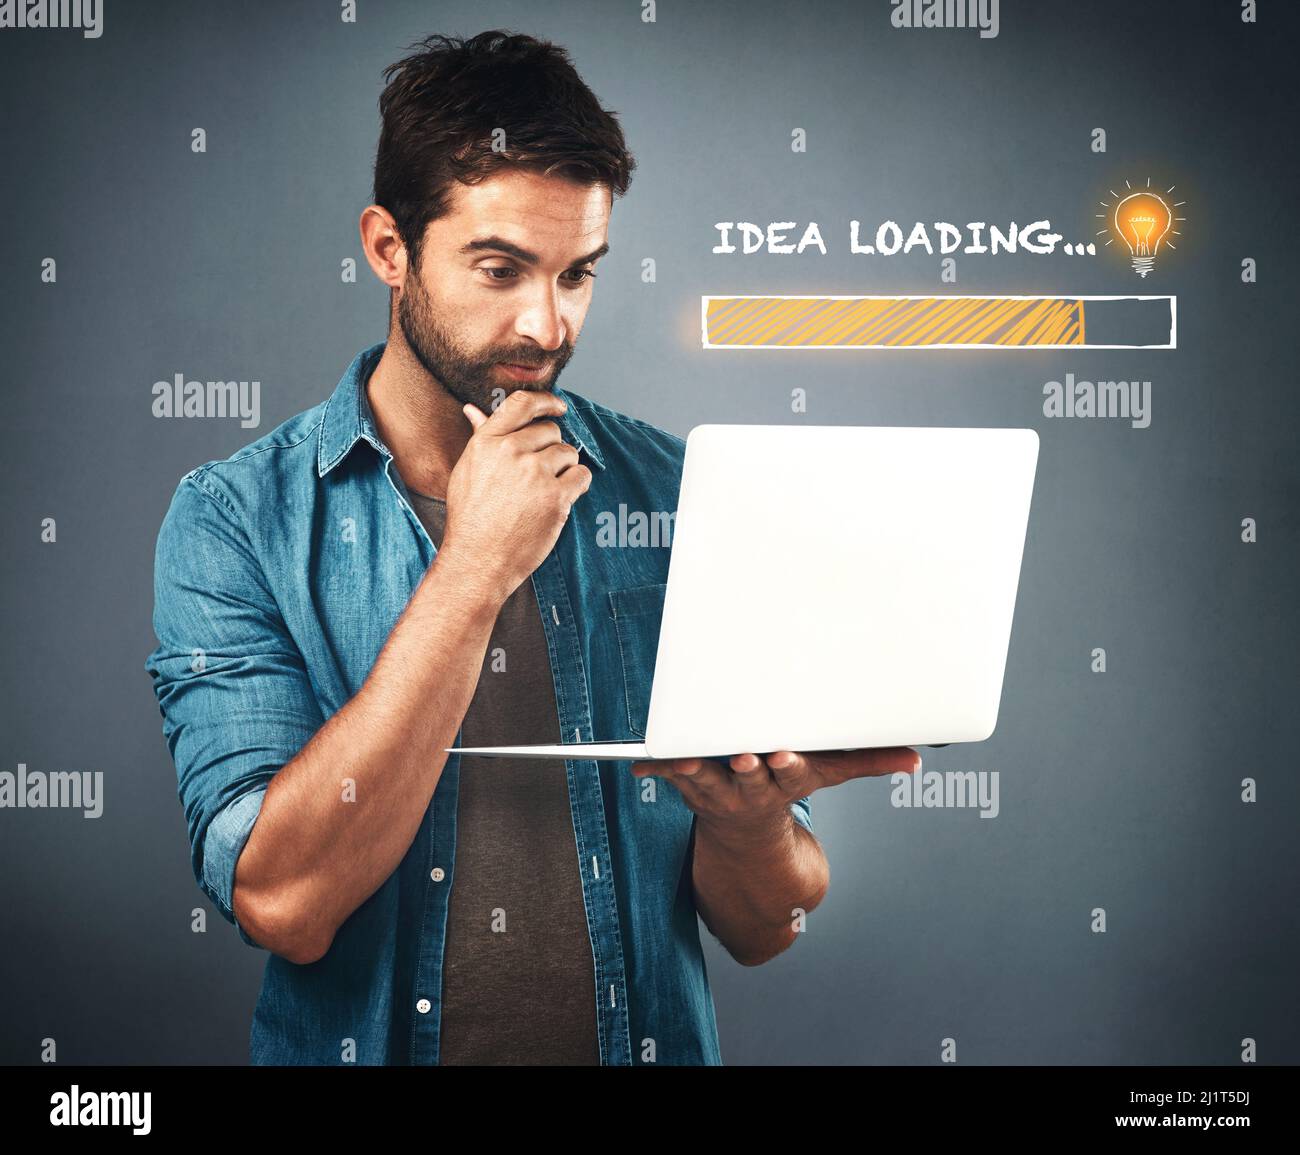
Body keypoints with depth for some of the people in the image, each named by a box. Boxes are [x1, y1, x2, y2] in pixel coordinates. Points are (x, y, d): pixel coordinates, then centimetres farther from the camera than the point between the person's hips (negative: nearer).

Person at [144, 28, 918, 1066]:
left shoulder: (680, 497, 2)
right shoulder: (236, 519, -3)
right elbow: (282, 902, -15)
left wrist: (750, 816, -16)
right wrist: (474, 571, -17)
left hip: (650, 1040, 2)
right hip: (368, 1042, -1)